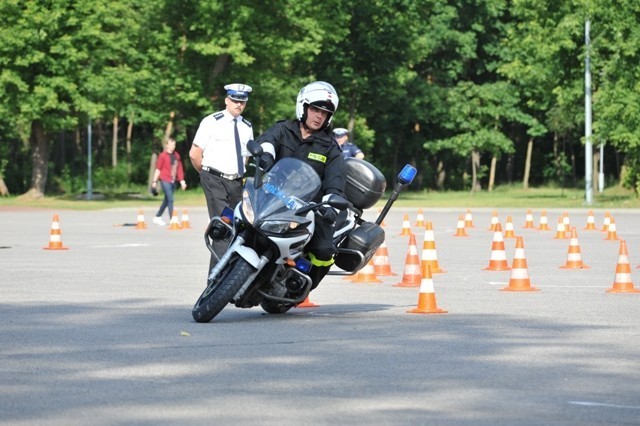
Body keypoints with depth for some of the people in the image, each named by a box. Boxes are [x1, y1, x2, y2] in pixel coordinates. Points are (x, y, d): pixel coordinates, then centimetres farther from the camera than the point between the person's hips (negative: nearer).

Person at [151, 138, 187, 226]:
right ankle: (172, 220, -12)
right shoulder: (163, 155, -5)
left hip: (173, 181, 7)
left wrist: (182, 180, 9)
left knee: (167, 200, 13)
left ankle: (157, 217, 27)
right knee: (170, 199, -12)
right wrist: (154, 181, -5)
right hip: (165, 181, -7)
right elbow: (158, 169, -4)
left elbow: (180, 168, 15)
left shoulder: (176, 156, 12)